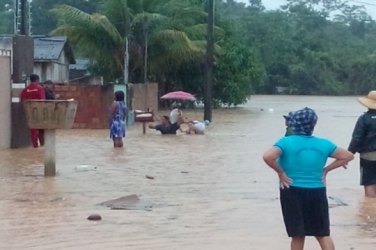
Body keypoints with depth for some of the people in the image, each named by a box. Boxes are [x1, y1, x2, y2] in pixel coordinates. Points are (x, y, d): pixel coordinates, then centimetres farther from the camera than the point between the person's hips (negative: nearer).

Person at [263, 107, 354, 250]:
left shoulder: (286, 142, -9)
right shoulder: (323, 144, 2)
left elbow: (267, 156, -24)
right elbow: (348, 156, 8)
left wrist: (280, 172, -10)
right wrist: (326, 170, 7)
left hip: (293, 192, -2)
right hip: (317, 192, 2)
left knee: (298, 235, 8)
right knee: (323, 234, 11)